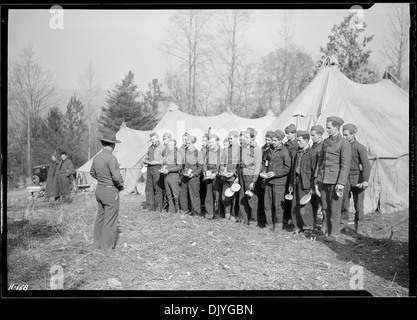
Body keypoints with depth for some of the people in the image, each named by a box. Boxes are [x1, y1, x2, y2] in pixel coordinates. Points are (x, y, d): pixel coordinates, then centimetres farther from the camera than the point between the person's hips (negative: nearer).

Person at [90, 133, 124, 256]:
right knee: (110, 220, 2)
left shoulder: (96, 157, 4)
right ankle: (107, 248, 10)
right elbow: (117, 176, -25)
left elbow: (92, 173, 19)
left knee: (100, 217, 20)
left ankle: (97, 243, 33)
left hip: (99, 189, 8)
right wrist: (121, 185, -7)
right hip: (111, 191, -8)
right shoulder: (111, 158, -21)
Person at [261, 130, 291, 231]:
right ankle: (269, 224, 21)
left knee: (278, 204, 1)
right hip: (268, 181, 6)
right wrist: (264, 171, 7)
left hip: (279, 182, -6)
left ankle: (278, 225, 14)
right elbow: (265, 162, 23)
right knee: (267, 203, 9)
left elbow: (287, 168, -10)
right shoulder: (270, 149, 11)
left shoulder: (284, 151, -8)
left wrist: (275, 173, -16)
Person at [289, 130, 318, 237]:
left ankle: (308, 228, 8)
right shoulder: (297, 153, 14)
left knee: (304, 207, -5)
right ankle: (298, 227, 21)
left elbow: (314, 171, -11)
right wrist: (291, 184, 16)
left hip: (306, 184, -7)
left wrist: (312, 186, -14)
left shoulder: (312, 153, -8)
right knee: (295, 206, 9)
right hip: (297, 182, 7)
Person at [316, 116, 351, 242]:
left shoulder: (344, 143, -8)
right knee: (326, 207, 10)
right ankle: (328, 231, 20)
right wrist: (318, 177, 15)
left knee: (335, 208, 0)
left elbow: (345, 165, -12)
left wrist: (341, 183, -17)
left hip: (335, 180, -6)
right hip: (323, 179, 6)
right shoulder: (326, 141, 13)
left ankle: (334, 234, 10)